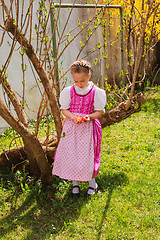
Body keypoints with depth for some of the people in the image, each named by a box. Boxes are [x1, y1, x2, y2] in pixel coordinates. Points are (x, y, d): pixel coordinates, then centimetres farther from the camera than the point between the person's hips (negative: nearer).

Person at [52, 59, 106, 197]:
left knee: (88, 155, 1)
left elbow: (100, 111, -1)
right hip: (72, 127, 2)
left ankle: (92, 182, 24)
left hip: (88, 127, -2)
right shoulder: (68, 91, -2)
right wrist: (72, 117, -17)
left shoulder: (96, 92, -7)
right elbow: (64, 109, 3)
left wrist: (90, 116, -21)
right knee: (71, 154, 6)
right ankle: (75, 183, 26)